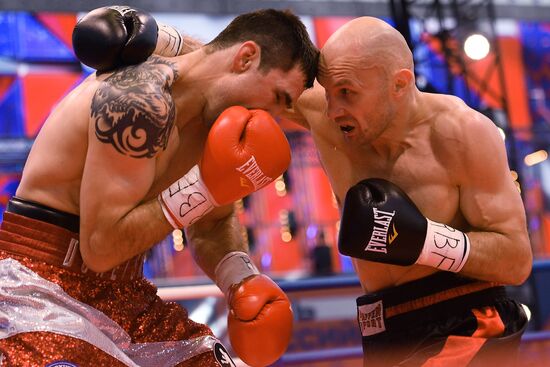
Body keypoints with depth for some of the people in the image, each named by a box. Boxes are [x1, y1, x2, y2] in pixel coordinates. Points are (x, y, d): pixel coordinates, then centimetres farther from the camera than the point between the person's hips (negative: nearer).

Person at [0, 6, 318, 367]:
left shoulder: (210, 118, 5)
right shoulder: (140, 100, -23)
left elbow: (212, 226, 18)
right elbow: (99, 247, -24)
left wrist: (243, 280, -1)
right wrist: (206, 187, -24)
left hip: (121, 292, 9)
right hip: (41, 289, -9)